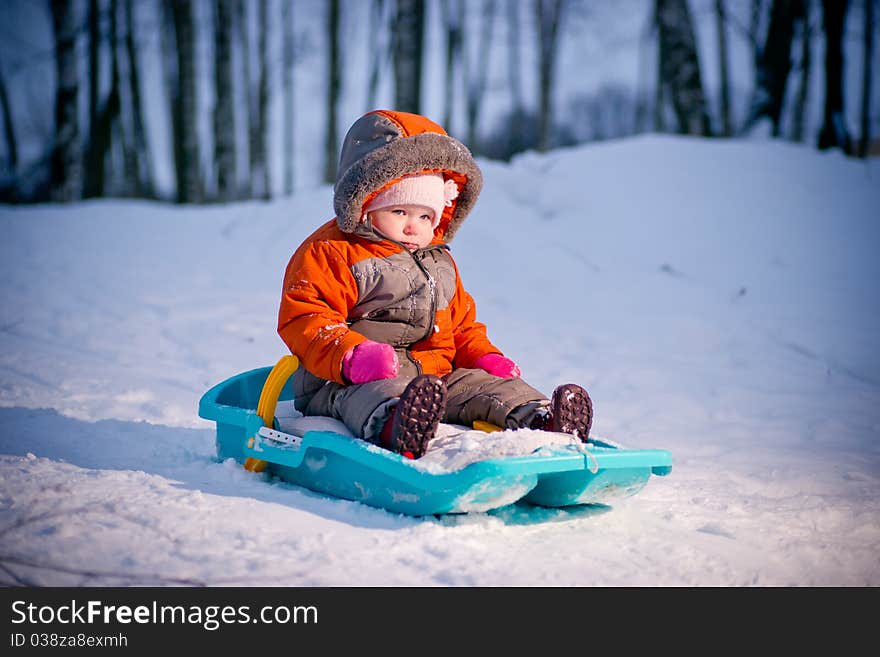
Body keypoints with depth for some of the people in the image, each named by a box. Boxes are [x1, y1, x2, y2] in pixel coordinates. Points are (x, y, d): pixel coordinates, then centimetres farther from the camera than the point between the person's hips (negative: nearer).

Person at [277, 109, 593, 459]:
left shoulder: (439, 263, 25)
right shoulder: (328, 253, 0)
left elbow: (461, 324, 33)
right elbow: (304, 319, -10)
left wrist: (485, 357, 11)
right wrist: (352, 355, -28)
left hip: (435, 377, 7)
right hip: (342, 384, -7)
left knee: (483, 382, -14)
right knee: (377, 393, -39)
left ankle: (536, 416, -38)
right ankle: (393, 426, -71)